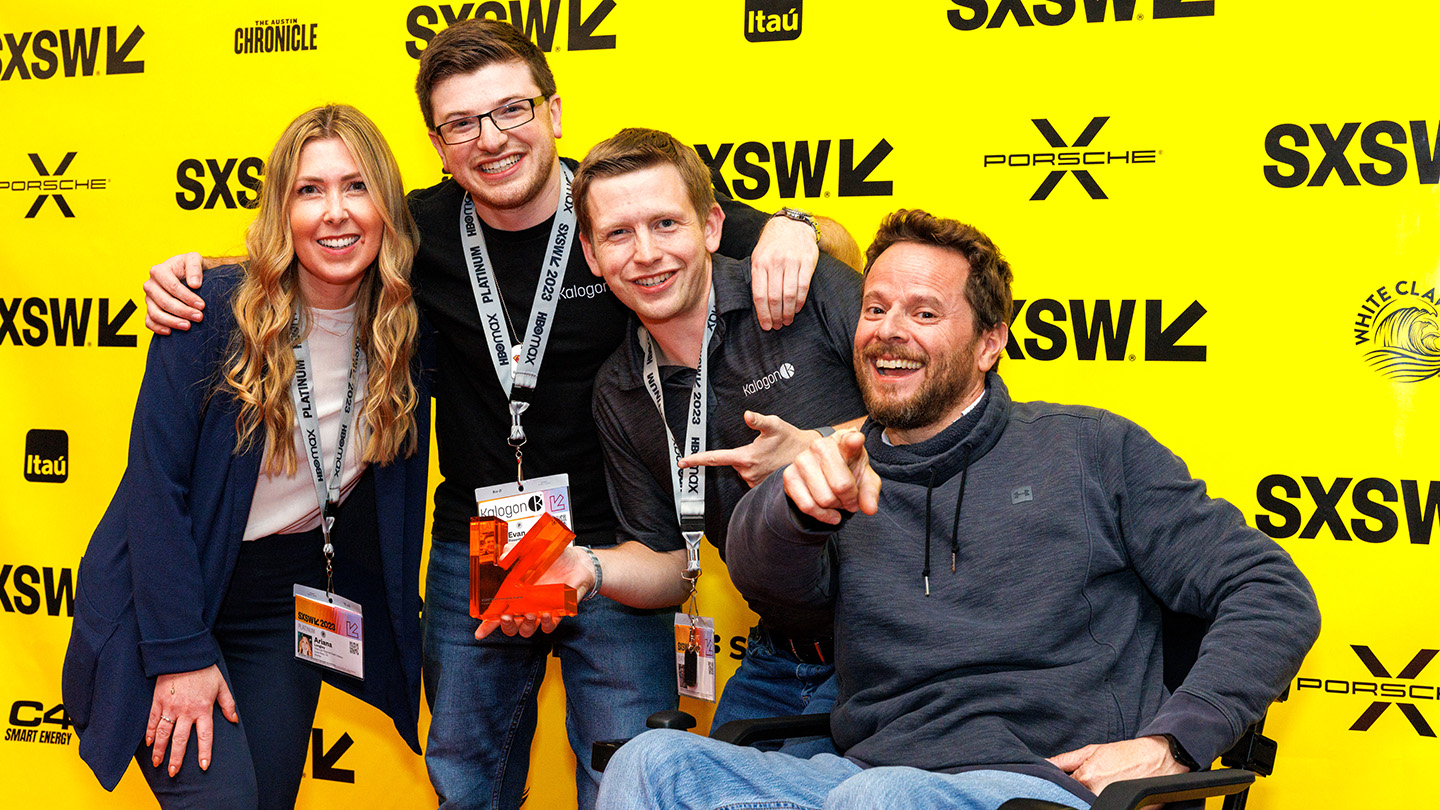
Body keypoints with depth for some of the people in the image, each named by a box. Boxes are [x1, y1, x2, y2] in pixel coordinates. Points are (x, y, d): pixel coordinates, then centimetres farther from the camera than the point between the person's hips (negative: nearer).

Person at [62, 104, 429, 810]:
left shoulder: (405, 328, -6)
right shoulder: (215, 312, -18)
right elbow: (156, 486, -17)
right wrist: (181, 653, -19)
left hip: (287, 611, 5)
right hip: (166, 604, -4)